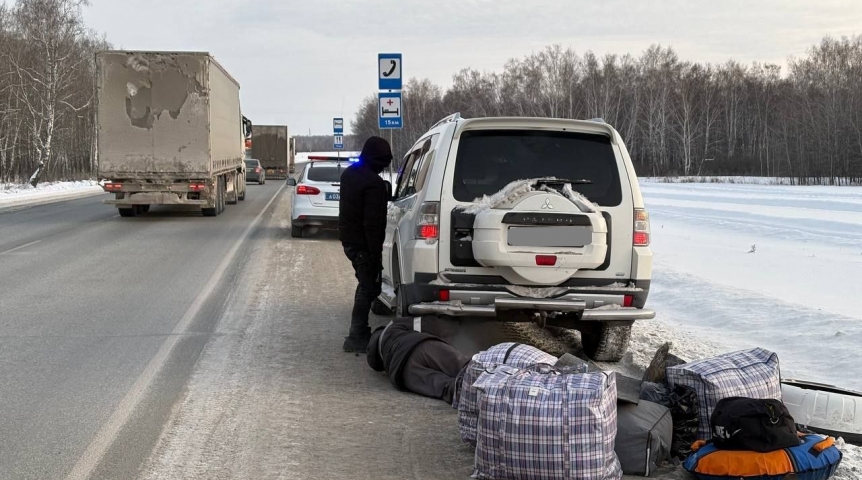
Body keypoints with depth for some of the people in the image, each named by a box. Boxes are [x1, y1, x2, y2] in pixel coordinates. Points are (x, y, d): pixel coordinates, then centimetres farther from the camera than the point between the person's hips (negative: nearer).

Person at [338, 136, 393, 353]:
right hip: (363, 243, -9)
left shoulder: (348, 173, 8)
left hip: (348, 239, 9)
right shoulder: (373, 183, -22)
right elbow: (373, 223, -24)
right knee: (368, 288, -2)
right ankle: (356, 338, -1)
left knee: (365, 285, 20)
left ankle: (359, 332, 25)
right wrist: (375, 255, -22)